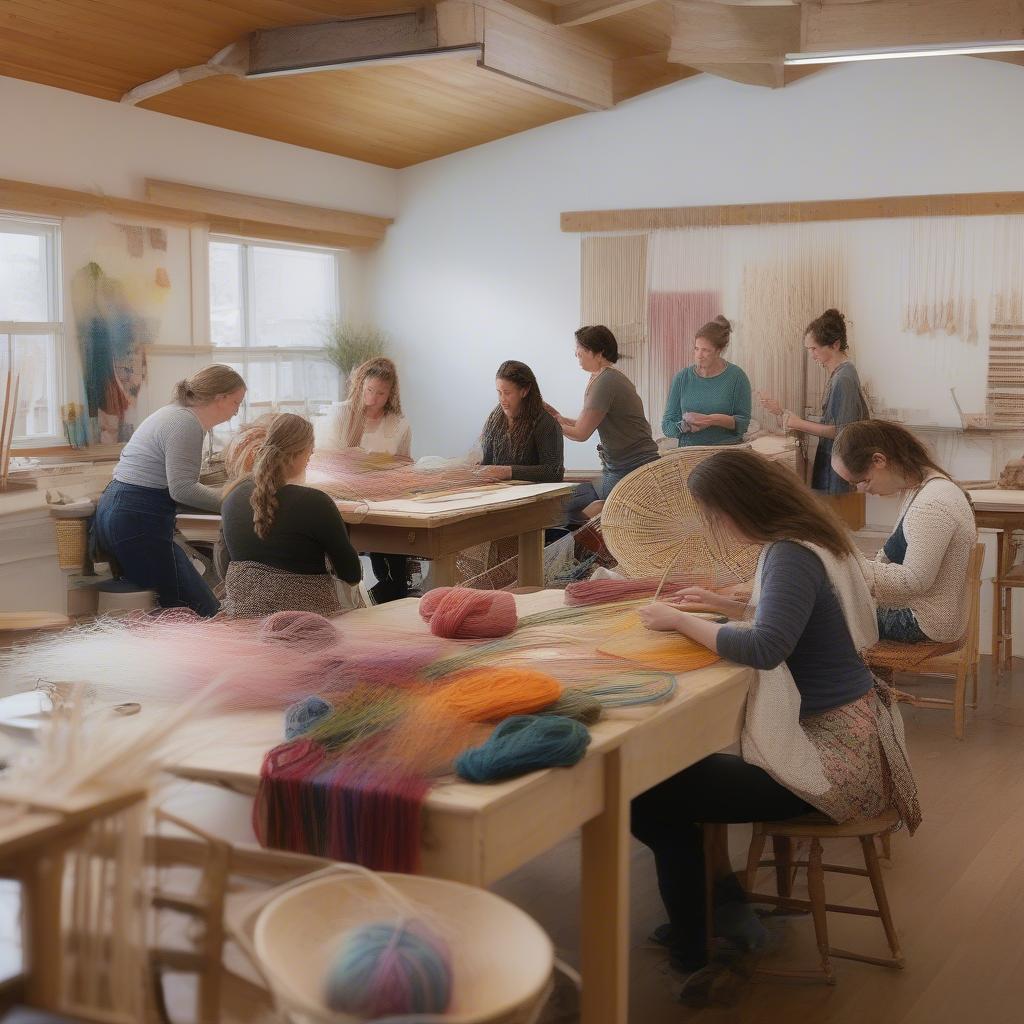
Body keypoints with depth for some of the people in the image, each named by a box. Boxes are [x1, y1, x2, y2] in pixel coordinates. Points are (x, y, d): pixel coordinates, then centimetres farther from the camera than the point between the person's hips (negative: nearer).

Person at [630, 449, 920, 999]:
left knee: (651, 800, -8)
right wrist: (725, 605, 15)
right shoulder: (808, 538, 8)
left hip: (830, 758, -11)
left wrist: (680, 621, -21)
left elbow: (764, 649, -34)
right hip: (842, 732, 11)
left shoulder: (791, 556, -20)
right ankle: (725, 900, 23)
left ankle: (691, 958, 10)